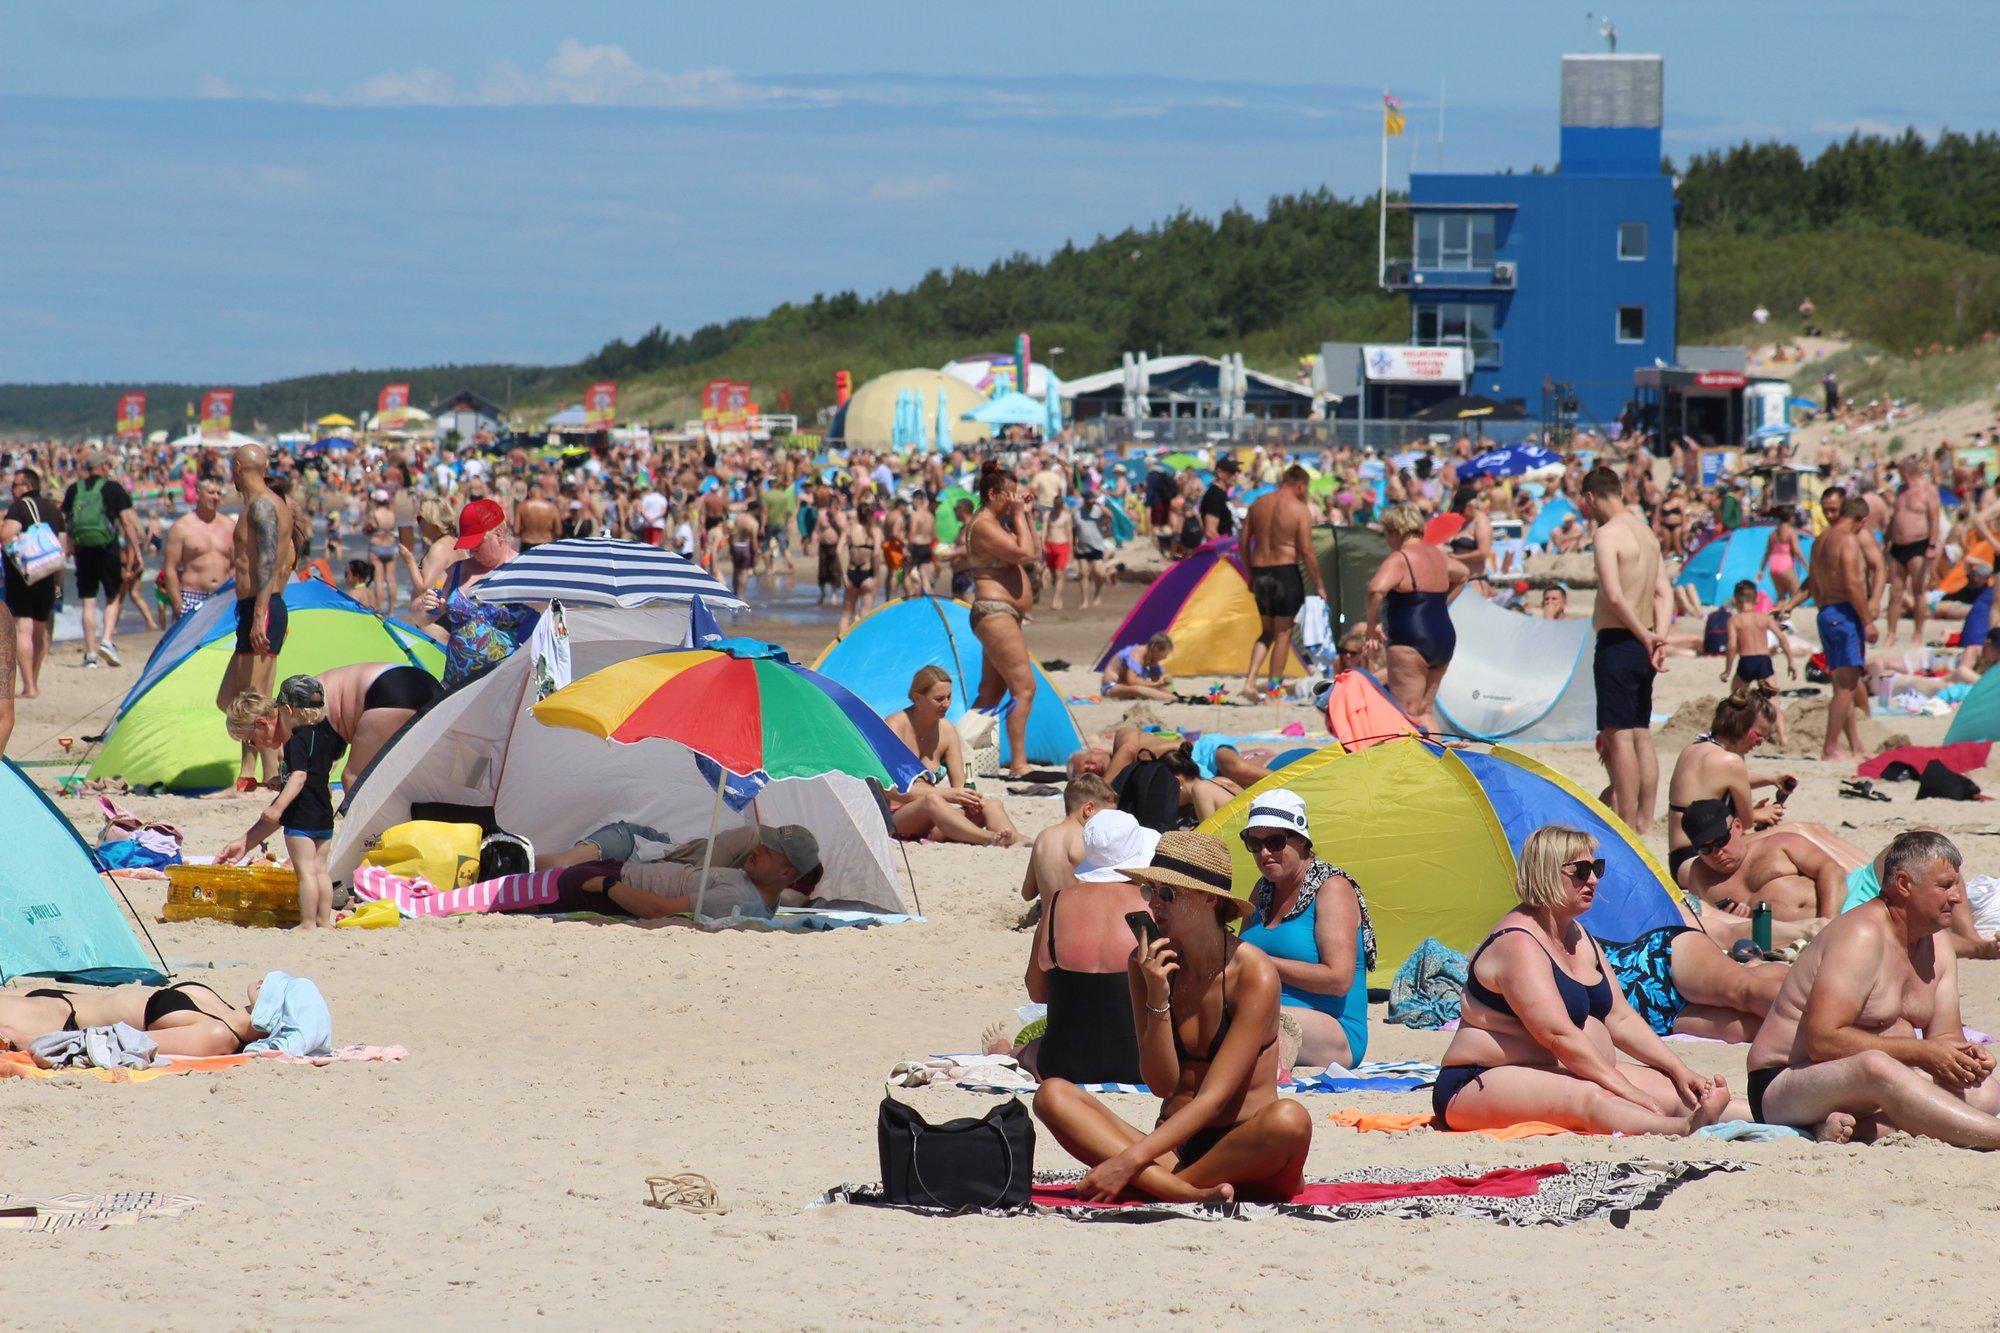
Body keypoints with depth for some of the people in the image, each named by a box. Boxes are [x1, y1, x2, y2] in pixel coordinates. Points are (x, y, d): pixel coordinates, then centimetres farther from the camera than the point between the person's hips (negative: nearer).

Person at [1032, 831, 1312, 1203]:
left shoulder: (1253, 974, -11)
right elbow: (1161, 1083, -2)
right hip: (1173, 1149, 4)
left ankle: (1151, 1184, -25)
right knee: (1052, 1094, -18)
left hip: (1246, 1153, -4)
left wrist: (1129, 1161, -26)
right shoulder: (1146, 964, 3)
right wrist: (1157, 1000, -17)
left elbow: (1215, 1097, -17)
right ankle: (1188, 1191, -36)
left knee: (1291, 1120, -37)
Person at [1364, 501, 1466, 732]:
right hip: (1445, 639, 8)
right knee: (1424, 712, 16)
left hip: (1411, 642, -8)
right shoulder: (1437, 556, 16)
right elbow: (1461, 574, 37)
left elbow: (1377, 589, -29)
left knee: (1406, 715, -5)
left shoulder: (1399, 559, -11)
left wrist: (1372, 626, -17)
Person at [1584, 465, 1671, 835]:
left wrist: (1644, 637, -13)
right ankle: (1644, 821, 16)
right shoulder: (1647, 533, 13)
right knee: (1641, 735, 13)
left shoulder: (1609, 533, -13)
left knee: (1619, 736, -6)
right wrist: (1658, 638, -1)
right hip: (1642, 646, 8)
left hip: (1617, 641, -8)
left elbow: (1614, 595, -22)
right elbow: (1664, 592, 9)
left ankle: (1627, 828, -7)